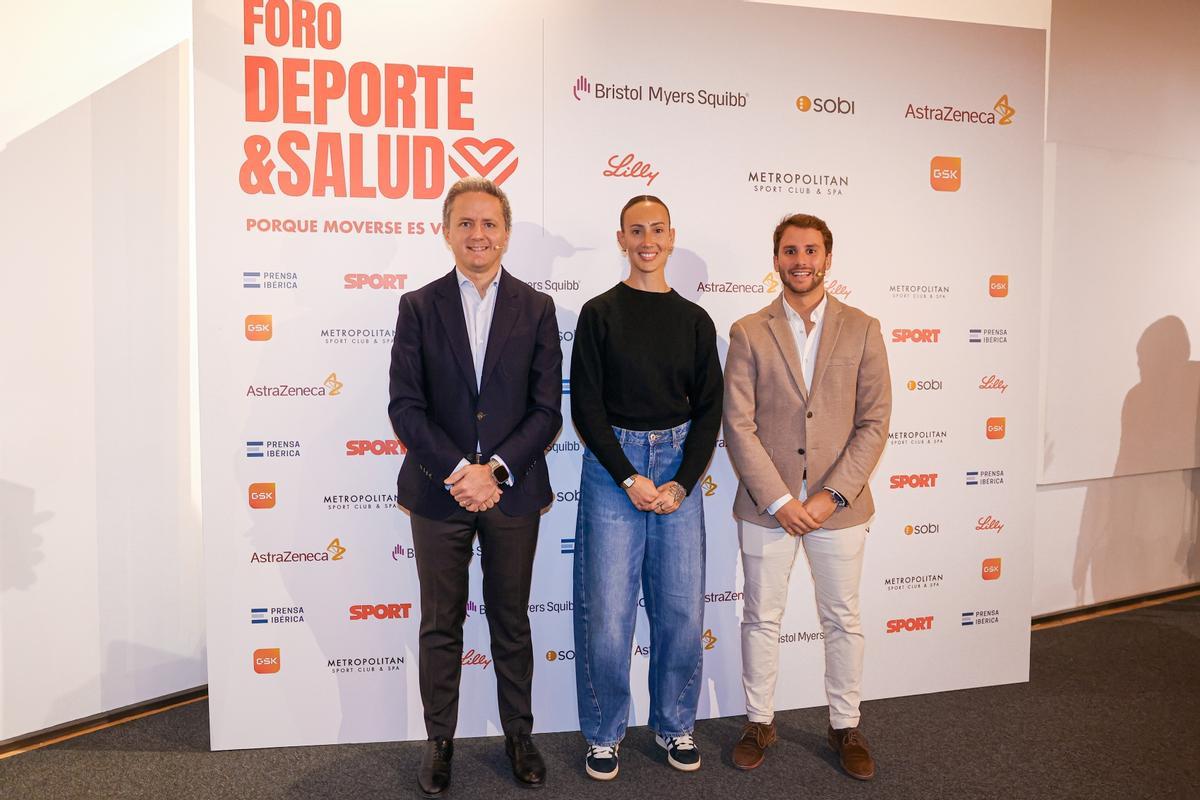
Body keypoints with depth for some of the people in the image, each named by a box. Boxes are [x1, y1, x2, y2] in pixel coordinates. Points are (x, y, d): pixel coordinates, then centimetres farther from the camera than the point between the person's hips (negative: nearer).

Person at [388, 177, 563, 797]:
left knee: (511, 622, 14)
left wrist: (494, 470, -14)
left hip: (512, 491, 0)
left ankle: (519, 735, 32)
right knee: (440, 626, 12)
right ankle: (439, 740, 30)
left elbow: (547, 409, -3)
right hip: (438, 491, 0)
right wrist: (459, 471, -15)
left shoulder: (536, 309, 2)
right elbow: (405, 407, -5)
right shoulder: (418, 307, 2)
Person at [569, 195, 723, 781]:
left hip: (679, 468, 3)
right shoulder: (600, 314, 0)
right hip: (611, 467, -2)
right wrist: (628, 478, -12)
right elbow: (585, 404, -4)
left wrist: (683, 482, -6)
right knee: (607, 610, 0)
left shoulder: (695, 321, 8)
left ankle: (674, 725, 28)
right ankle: (604, 732, 21)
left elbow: (709, 409, 6)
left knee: (682, 606, 7)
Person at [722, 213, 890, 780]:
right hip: (766, 505, 0)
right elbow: (739, 425, -5)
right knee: (761, 619, 11)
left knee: (843, 621, 13)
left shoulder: (861, 329, 2)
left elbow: (874, 422, -2)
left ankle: (845, 727, 31)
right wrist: (778, 500, -12)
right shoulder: (749, 333, 0)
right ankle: (759, 722, 29)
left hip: (839, 505, 1)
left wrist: (832, 495, -11)